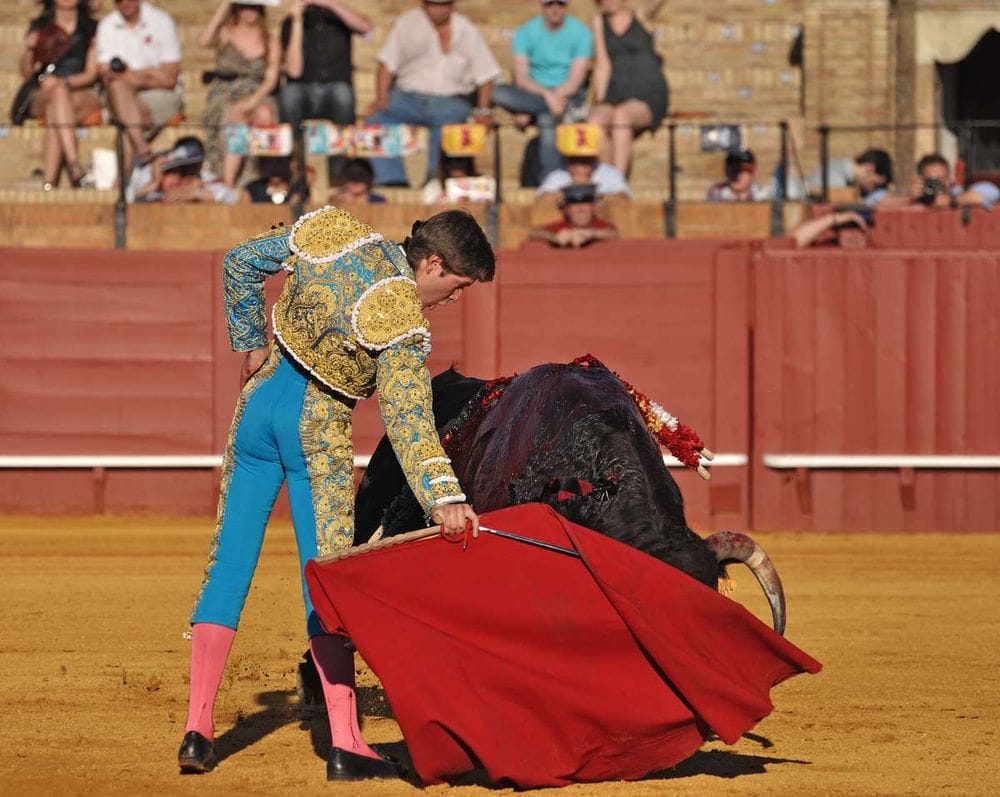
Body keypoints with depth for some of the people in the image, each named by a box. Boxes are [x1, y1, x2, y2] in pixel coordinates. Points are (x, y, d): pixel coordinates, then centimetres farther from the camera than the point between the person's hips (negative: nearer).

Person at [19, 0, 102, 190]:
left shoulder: (91, 29, 10)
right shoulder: (39, 28, 14)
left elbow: (91, 74, 1)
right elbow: (27, 74, 10)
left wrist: (63, 82, -18)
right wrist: (29, 50, -11)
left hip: (82, 94, -1)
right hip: (40, 98, 1)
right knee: (58, 93, -36)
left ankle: (48, 182, -46)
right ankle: (73, 162, -51)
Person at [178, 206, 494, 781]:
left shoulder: (334, 231, -1)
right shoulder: (403, 324, -19)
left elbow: (241, 263, 10)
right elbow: (408, 419, -29)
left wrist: (253, 344, 20)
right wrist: (444, 499, -38)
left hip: (261, 397, 6)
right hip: (319, 427, -6)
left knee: (230, 562, 9)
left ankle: (198, 731, 6)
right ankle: (345, 745, -4)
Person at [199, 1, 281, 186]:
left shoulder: (271, 42, 14)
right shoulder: (226, 33, 11)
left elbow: (271, 79, 4)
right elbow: (204, 41, -13)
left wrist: (253, 100, -17)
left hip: (257, 97, 1)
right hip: (224, 94, -1)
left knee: (265, 115, -36)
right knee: (236, 118, -37)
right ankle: (227, 183, -44)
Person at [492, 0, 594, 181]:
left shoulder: (580, 32, -4)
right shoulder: (526, 32, 1)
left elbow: (576, 80, -11)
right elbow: (521, 78, -8)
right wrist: (546, 95, -30)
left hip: (568, 94, -2)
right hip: (533, 93, 2)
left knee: (547, 120, -36)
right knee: (499, 93, -29)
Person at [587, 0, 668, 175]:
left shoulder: (641, 17, 10)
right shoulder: (599, 22, 14)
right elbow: (602, 64, 6)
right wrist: (600, 100, -5)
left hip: (649, 96, -2)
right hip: (615, 95, 2)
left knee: (621, 115, -36)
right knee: (596, 121, -32)